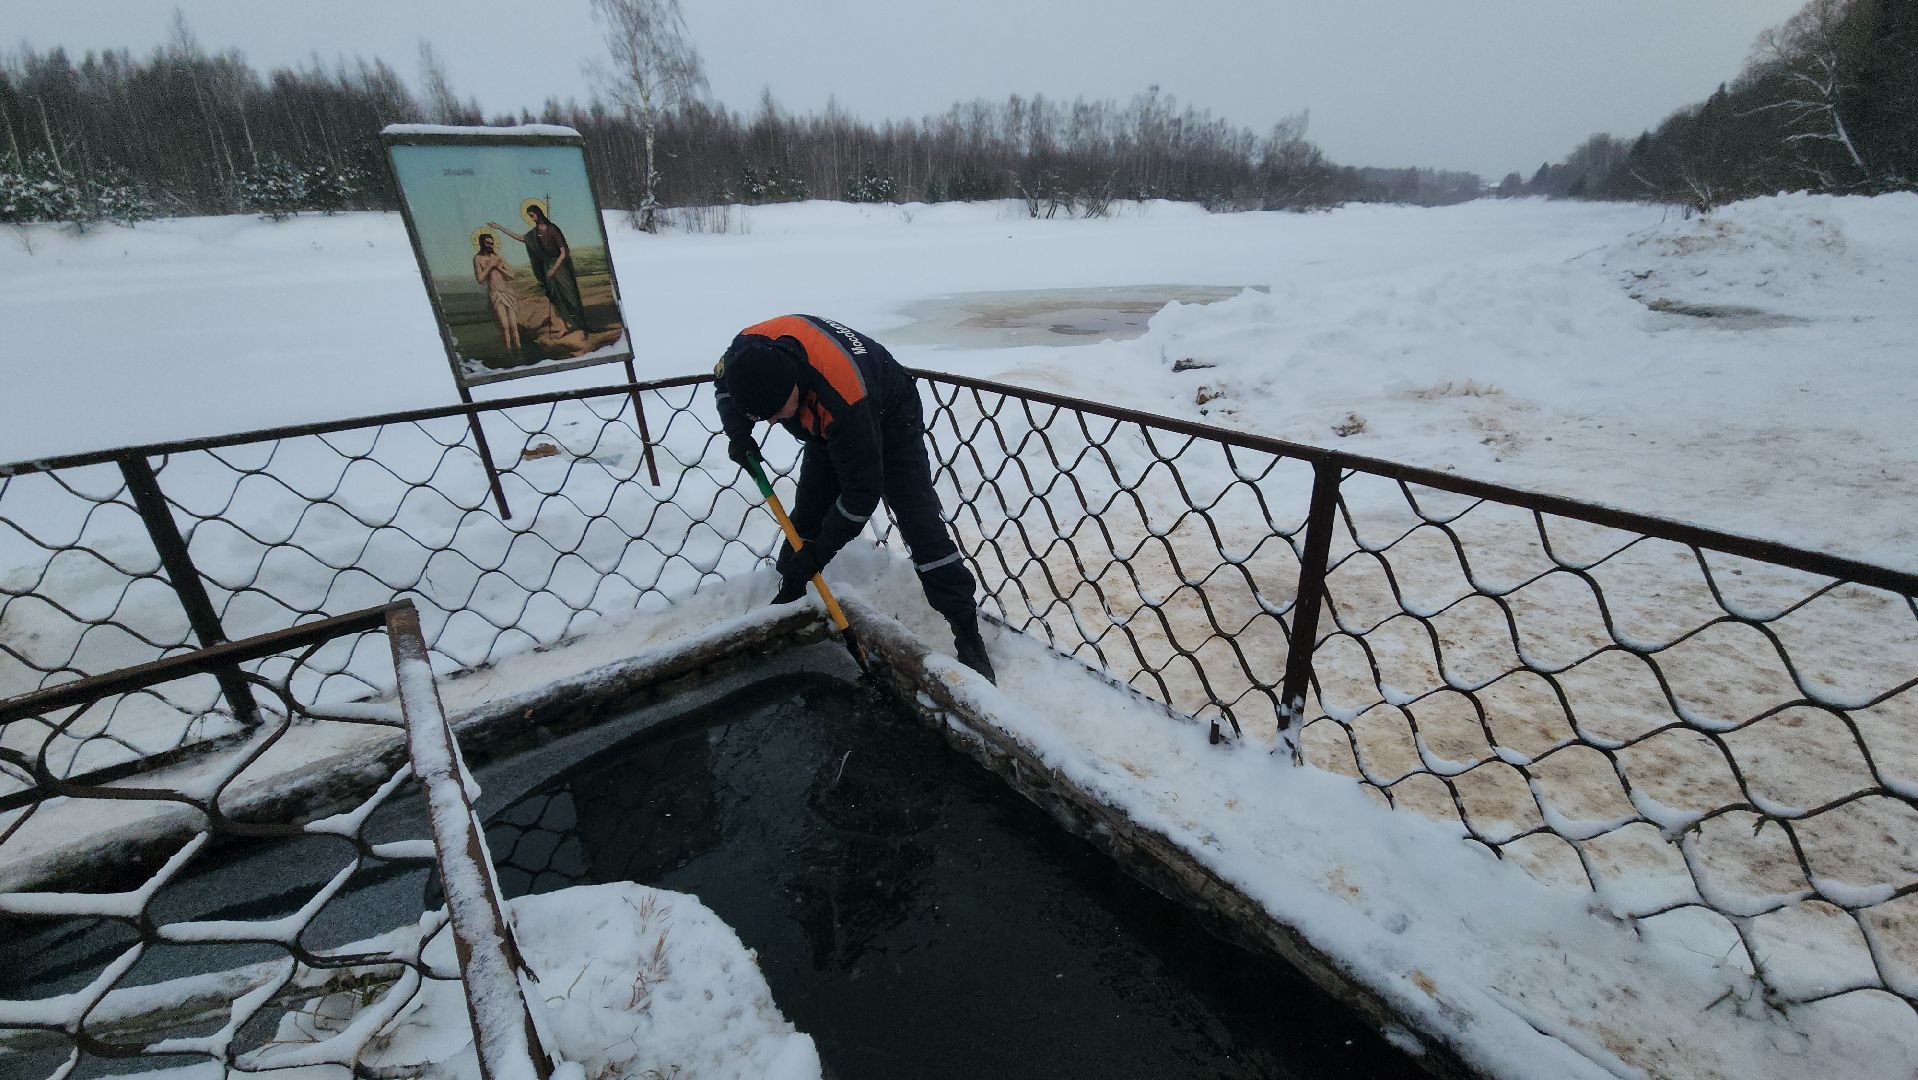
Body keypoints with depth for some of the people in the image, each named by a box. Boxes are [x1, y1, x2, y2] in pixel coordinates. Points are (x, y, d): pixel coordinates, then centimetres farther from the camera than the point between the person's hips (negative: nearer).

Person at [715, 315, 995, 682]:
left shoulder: (842, 399, -45)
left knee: (918, 520, -16)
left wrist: (819, 552, -30)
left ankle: (967, 632, -13)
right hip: (828, 427, 7)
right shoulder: (749, 348, -27)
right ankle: (789, 594, 28)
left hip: (890, 418, -6)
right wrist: (738, 431, -18)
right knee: (807, 510, 5)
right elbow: (724, 382, 0)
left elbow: (862, 490, -36)